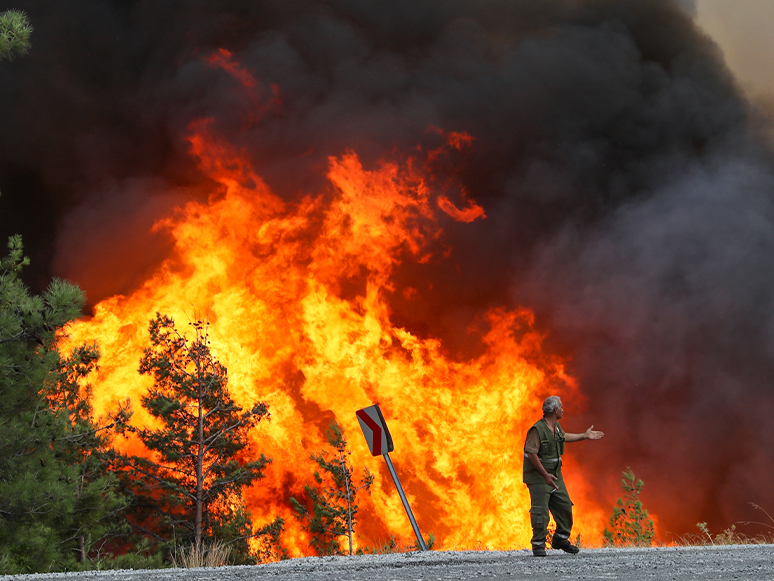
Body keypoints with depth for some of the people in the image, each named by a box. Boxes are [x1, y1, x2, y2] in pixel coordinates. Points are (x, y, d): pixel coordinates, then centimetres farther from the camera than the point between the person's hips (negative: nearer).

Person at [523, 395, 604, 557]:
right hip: (538, 477, -9)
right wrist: (545, 475, -26)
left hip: (555, 475, 9)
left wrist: (585, 436, 41)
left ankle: (560, 539, 26)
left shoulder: (556, 426, 10)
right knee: (540, 511, -9)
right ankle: (538, 545, 2)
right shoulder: (537, 429, -19)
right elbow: (532, 454, -22)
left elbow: (564, 436, 34)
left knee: (565, 507, 10)